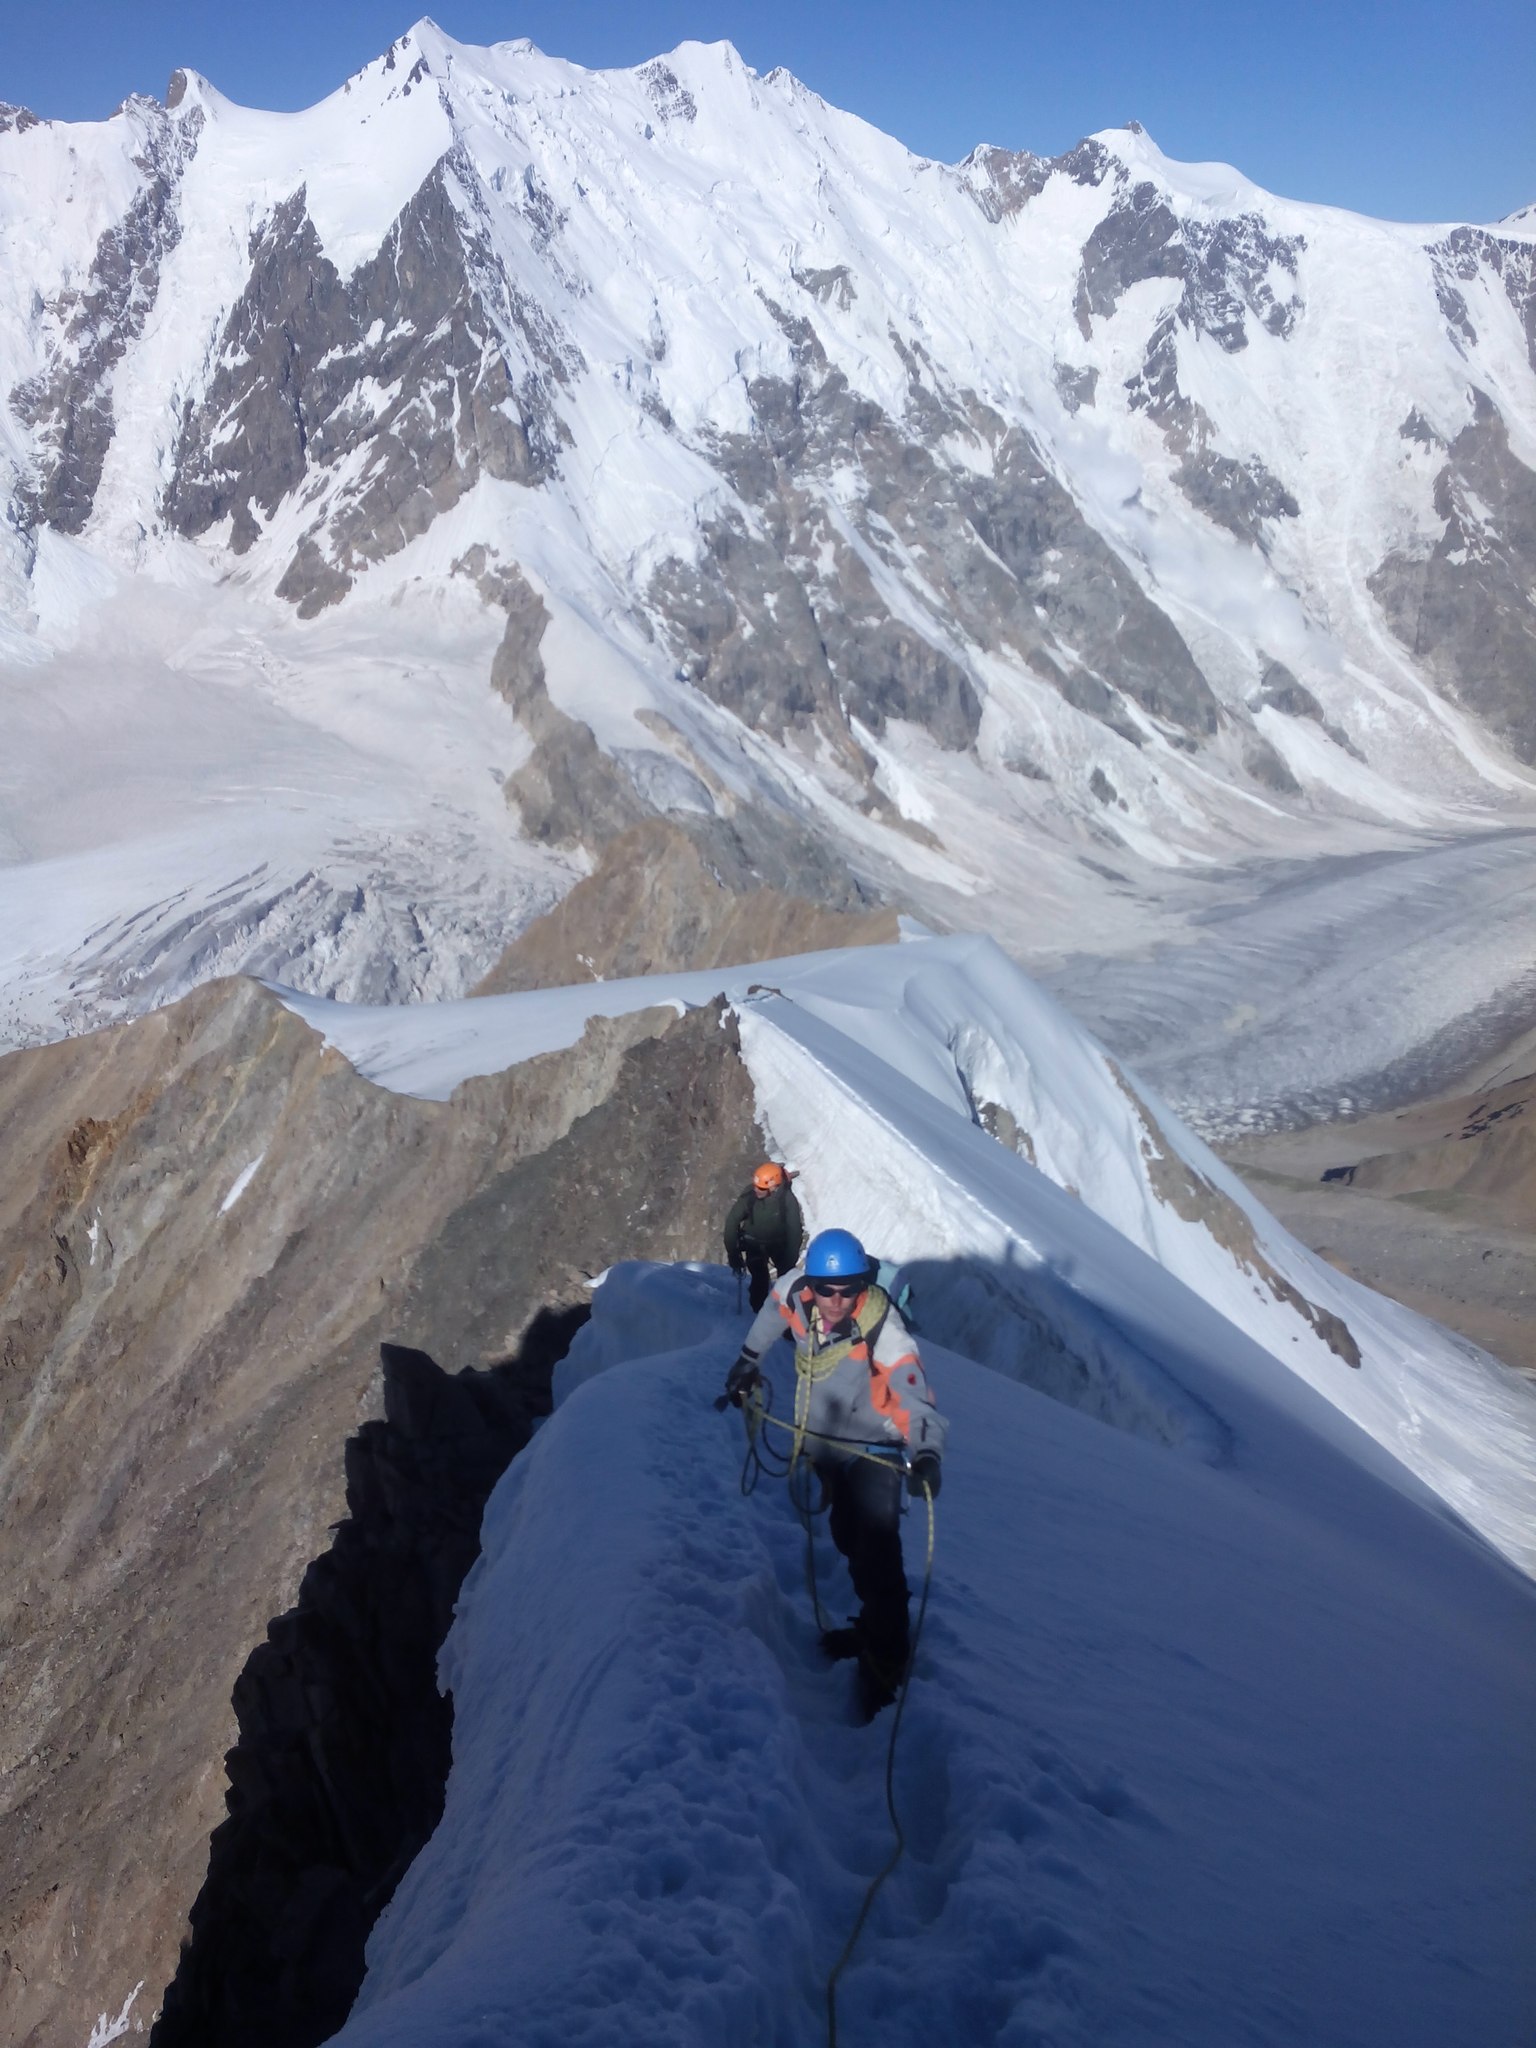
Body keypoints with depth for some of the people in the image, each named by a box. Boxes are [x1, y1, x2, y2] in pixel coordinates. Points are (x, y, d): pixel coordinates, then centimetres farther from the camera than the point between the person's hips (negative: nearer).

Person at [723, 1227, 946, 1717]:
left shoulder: (882, 1329, -32)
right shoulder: (794, 1294, -18)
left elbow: (914, 1396, -43)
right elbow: (774, 1309, 8)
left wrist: (927, 1452, -61)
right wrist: (748, 1361, 18)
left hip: (873, 1453, -6)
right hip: (825, 1445, 6)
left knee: (877, 1555, -13)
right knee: (851, 1541, 21)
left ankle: (885, 1661, 1)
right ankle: (873, 1625, 40)